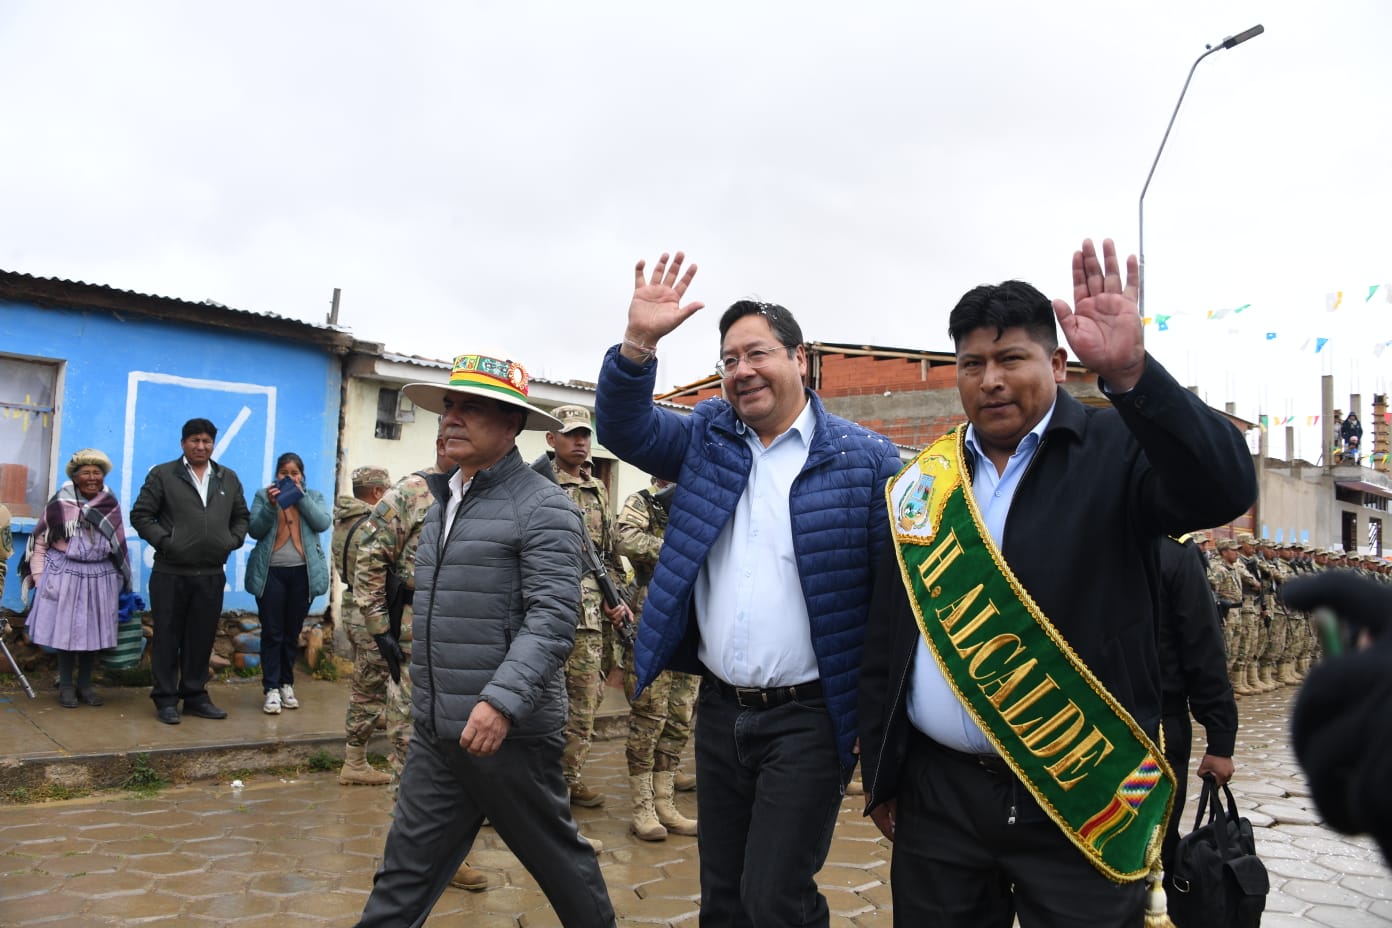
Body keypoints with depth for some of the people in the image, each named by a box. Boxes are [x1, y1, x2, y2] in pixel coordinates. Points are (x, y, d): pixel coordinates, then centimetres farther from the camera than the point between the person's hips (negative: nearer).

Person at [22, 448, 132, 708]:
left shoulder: (111, 506, 4)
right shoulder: (60, 504, -6)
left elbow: (119, 546, 11)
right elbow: (39, 542, 0)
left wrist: (121, 579, 12)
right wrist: (39, 577, -4)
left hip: (100, 577, 3)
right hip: (65, 575, -3)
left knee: (93, 631, 7)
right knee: (65, 629, 3)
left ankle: (85, 684, 20)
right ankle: (65, 685, 16)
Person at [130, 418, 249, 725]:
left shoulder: (228, 478, 13)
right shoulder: (162, 475, 1)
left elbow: (241, 516, 19)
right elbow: (140, 515, 0)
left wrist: (233, 541, 3)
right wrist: (164, 541, -10)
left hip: (211, 574, 3)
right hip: (170, 573, -3)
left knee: (202, 638, 10)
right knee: (167, 637, 3)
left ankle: (195, 696, 20)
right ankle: (165, 699, 12)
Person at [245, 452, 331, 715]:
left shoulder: (314, 497, 10)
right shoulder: (263, 495, 7)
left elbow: (323, 523, -7)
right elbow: (255, 530, -3)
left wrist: (301, 497, -12)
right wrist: (270, 505, -18)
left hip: (303, 573, 1)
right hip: (271, 572, -1)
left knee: (292, 633, 8)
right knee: (272, 632, -3)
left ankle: (287, 684, 17)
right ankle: (271, 689, -1)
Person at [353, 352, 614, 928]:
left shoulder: (541, 506, -12)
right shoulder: (443, 499, 14)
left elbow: (552, 618, -21)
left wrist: (501, 701, -29)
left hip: (509, 729, -7)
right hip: (436, 730, 7)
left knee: (557, 857, 10)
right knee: (406, 870, 11)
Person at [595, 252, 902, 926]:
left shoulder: (864, 459, -7)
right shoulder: (707, 437, 8)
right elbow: (623, 428, -1)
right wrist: (638, 342, -18)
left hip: (807, 718, -4)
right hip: (719, 711, 5)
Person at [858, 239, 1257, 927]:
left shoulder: (1116, 452, -4)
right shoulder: (922, 480, 5)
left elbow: (1224, 488, -24)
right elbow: (885, 641, 8)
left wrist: (1129, 373, -35)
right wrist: (880, 775, 10)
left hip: (1083, 798, -3)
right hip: (938, 794, 3)